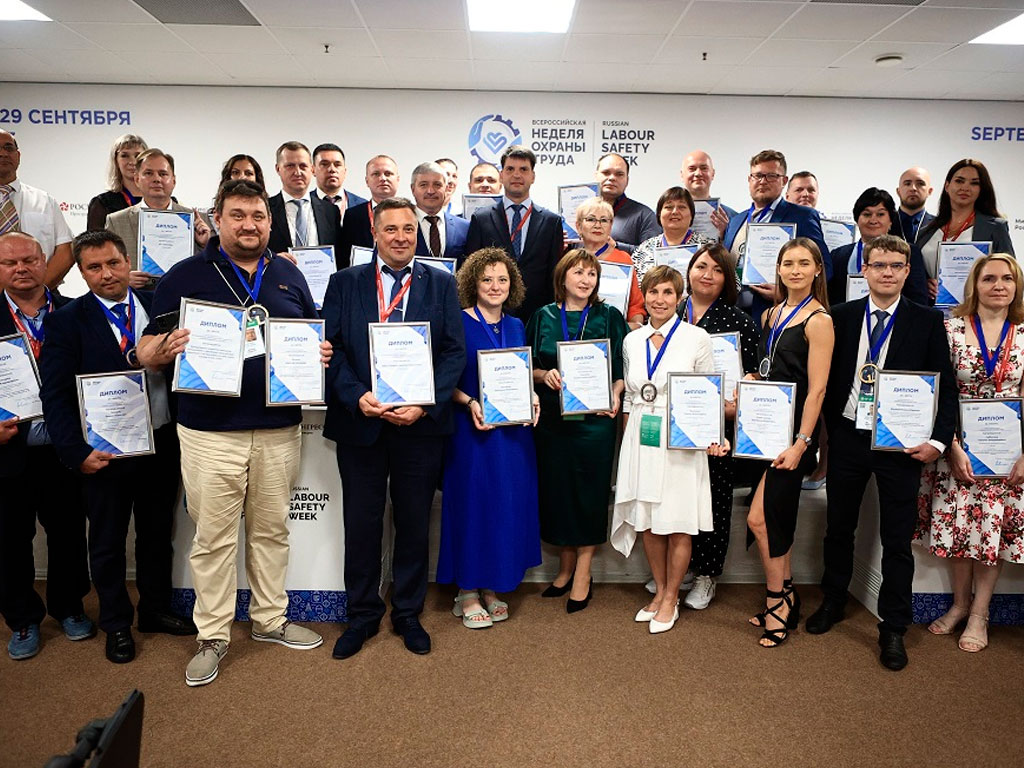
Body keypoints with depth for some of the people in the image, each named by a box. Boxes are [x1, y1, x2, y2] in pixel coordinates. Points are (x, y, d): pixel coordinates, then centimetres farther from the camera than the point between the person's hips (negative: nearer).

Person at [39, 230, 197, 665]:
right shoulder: (66, 322, -6)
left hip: (161, 444, 3)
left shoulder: (158, 306, 1)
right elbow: (55, 395, -9)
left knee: (157, 534, 17)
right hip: (105, 451, -2)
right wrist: (76, 451, -15)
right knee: (108, 543, 13)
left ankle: (155, 610, 37)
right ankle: (116, 624, 32)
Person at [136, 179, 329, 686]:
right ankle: (212, 636, 20)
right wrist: (164, 348, -24)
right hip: (211, 431, -3)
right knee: (213, 536, 4)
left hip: (279, 428, 3)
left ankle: (270, 620, 30)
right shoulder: (184, 276, 1)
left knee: (272, 529, 14)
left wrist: (321, 352, -5)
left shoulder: (289, 275, 12)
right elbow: (147, 352, -1)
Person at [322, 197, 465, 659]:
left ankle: (408, 614, 29)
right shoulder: (345, 283, 6)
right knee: (361, 522, 9)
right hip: (359, 421, 0)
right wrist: (356, 396, -17)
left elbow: (455, 351, -1)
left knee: (414, 523, 11)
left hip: (421, 424, 0)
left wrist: (425, 404, -14)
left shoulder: (441, 284, 5)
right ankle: (362, 615, 28)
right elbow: (331, 347, -1)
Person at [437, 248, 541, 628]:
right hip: (472, 428, -5)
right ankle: (467, 592, 14)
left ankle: (492, 586, 23)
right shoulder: (459, 323, -5)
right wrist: (470, 403, -21)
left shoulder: (516, 326, 12)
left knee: (509, 503, 8)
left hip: (514, 429, 5)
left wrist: (532, 397, -1)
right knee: (472, 501, 0)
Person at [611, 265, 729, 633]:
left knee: (678, 524, 3)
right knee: (647, 521, 9)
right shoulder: (632, 340, 9)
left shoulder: (697, 337, -3)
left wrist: (713, 435, -15)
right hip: (640, 441, 4)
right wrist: (629, 439, 12)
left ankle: (670, 599, 20)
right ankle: (659, 590, 28)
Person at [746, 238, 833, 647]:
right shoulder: (770, 315, 12)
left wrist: (801, 443, -18)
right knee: (777, 519, 12)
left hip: (793, 431, -7)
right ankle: (785, 599, 26)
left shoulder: (818, 321, -10)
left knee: (760, 518, -8)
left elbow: (817, 389, -14)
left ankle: (778, 602, 10)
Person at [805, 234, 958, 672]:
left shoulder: (927, 321, -1)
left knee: (897, 539, 6)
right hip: (847, 438, 2)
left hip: (901, 444, -1)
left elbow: (946, 386, -2)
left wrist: (938, 440, -12)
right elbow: (826, 377, 6)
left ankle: (893, 628, 20)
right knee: (838, 527, 15)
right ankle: (833, 602, 35)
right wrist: (829, 427, 1)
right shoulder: (840, 317, 2)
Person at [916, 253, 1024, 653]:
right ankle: (960, 602, 26)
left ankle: (979, 612, 21)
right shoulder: (951, 329, -5)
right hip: (958, 446, -1)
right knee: (957, 524, 5)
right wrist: (954, 448, -12)